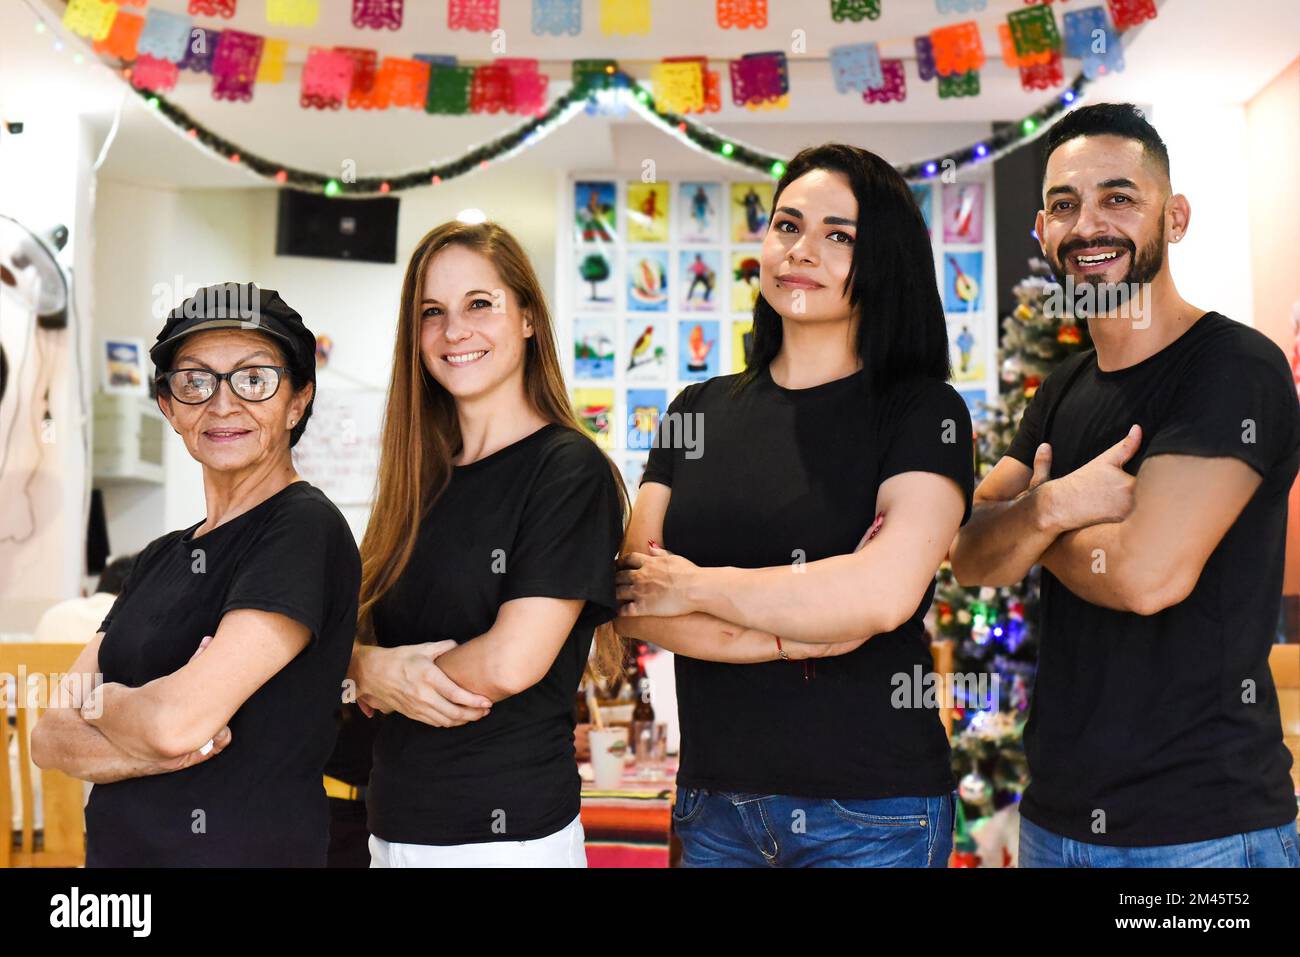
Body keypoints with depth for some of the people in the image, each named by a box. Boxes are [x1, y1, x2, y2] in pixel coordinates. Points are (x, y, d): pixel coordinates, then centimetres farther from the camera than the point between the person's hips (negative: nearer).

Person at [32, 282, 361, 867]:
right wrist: (148, 750, -17)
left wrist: (93, 696, -5)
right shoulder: (161, 558, 8)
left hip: (243, 846, -7)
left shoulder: (306, 529, -16)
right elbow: (50, 739, 2)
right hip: (113, 848, 7)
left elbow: (178, 719, -25)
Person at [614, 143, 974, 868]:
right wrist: (794, 637, -16)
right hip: (715, 801, 4)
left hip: (873, 813, -3)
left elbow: (886, 593, -22)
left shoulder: (921, 409, -5)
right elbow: (631, 605, -3)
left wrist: (694, 586, -12)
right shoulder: (700, 412, 6)